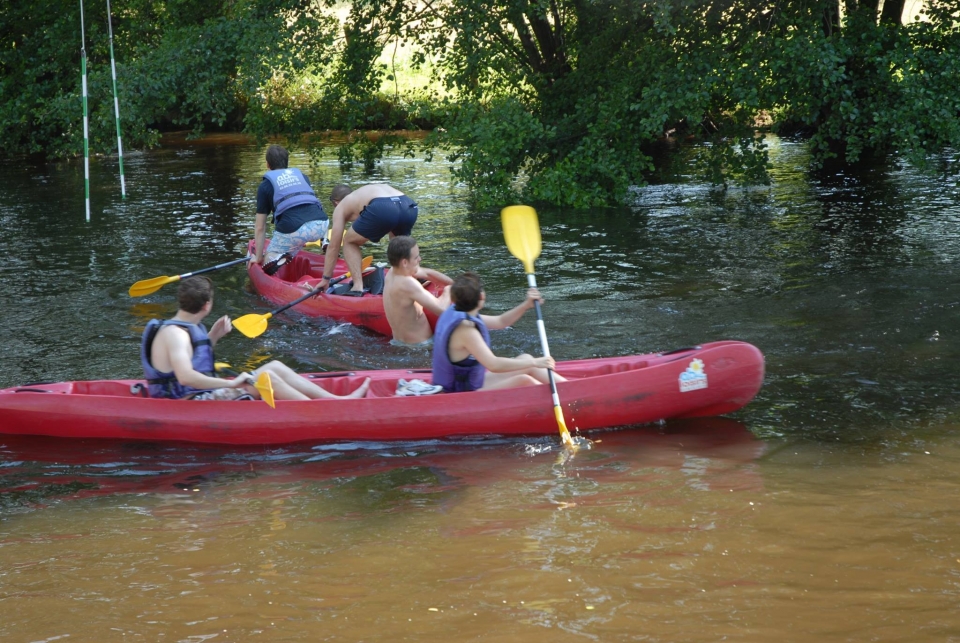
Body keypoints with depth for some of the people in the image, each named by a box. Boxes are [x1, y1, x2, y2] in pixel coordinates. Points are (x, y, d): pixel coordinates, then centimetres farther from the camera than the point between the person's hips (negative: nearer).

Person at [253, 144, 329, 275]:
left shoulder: (265, 186, 17)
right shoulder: (301, 175, 28)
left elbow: (260, 228, 16)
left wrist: (258, 258, 24)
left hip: (293, 229, -4)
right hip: (322, 225, 4)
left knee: (268, 264, 16)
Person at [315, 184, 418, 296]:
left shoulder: (341, 207, 28)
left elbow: (333, 246, 28)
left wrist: (326, 279, 37)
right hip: (409, 207, 5)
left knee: (349, 242, 21)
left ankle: (358, 286, 7)